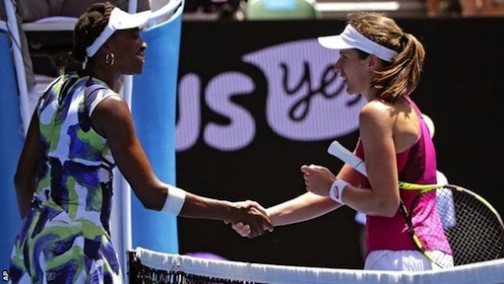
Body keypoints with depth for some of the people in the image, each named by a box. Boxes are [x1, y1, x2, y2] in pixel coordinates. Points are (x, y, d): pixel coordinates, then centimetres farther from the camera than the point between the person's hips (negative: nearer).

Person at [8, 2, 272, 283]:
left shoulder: (55, 90, 10)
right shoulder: (108, 105, -14)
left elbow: (23, 177, 15)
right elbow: (152, 194, -19)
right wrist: (230, 212, -17)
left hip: (36, 241, 9)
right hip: (77, 250, -9)